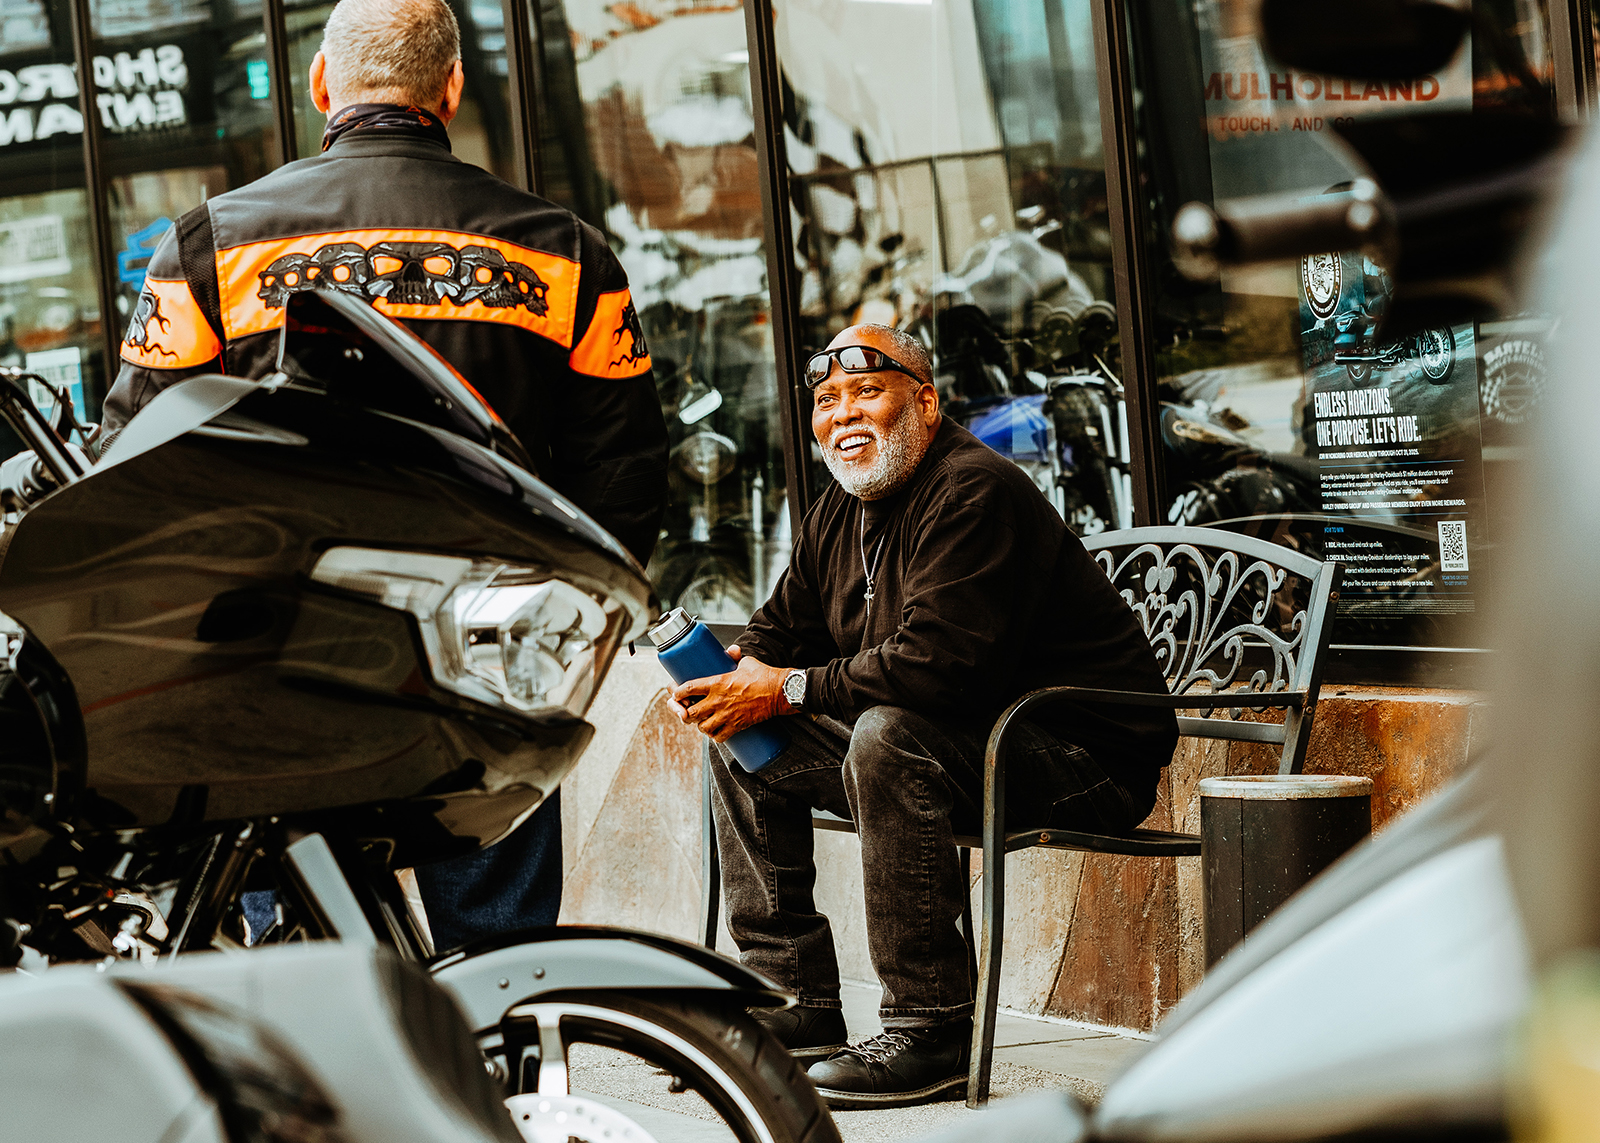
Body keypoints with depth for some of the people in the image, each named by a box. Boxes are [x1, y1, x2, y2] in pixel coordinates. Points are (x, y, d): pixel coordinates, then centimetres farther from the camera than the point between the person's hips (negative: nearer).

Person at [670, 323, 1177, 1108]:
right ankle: (798, 1003, 7)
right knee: (746, 744, 5)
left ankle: (931, 1035, -29)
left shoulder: (977, 492, -20)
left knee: (889, 735, -35)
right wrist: (733, 676, -10)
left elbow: (937, 661, -31)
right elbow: (781, 630, 15)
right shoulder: (839, 514, 9)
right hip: (966, 747, 10)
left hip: (1086, 756, -10)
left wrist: (792, 690, -22)